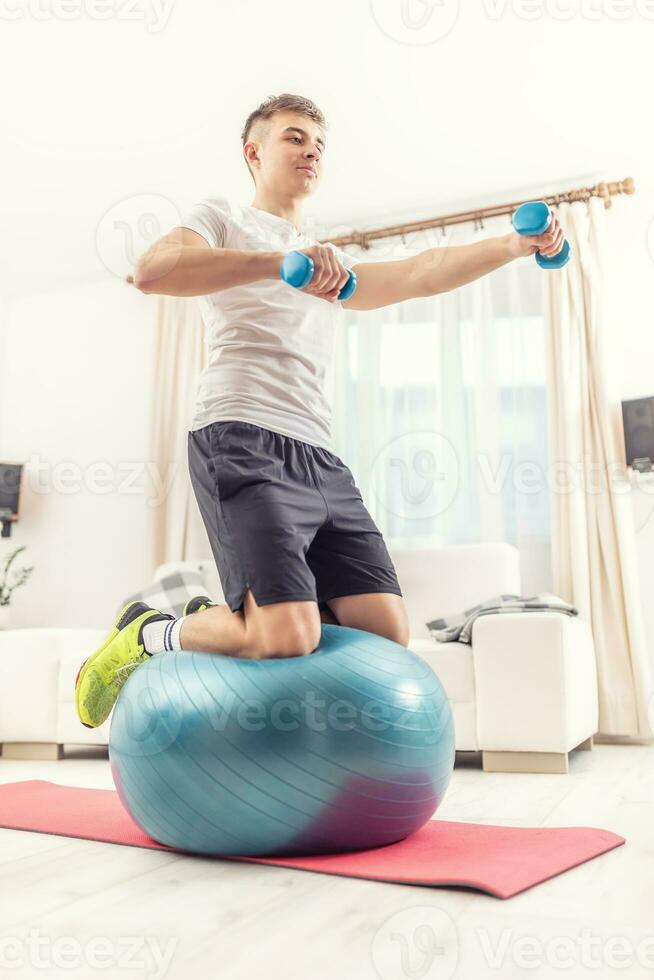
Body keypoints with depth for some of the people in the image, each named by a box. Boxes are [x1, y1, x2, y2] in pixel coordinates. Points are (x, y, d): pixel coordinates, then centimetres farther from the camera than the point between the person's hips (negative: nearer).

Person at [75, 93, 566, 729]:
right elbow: (151, 271, -9)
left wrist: (514, 245, 8)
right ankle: (149, 635, 6)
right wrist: (283, 260, -20)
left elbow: (420, 274, 20)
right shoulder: (222, 219, 13)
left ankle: (227, 618, 17)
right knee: (289, 639, -23)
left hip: (319, 455, 7)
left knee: (387, 630, -3)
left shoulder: (331, 265, 33)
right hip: (242, 439, -7)